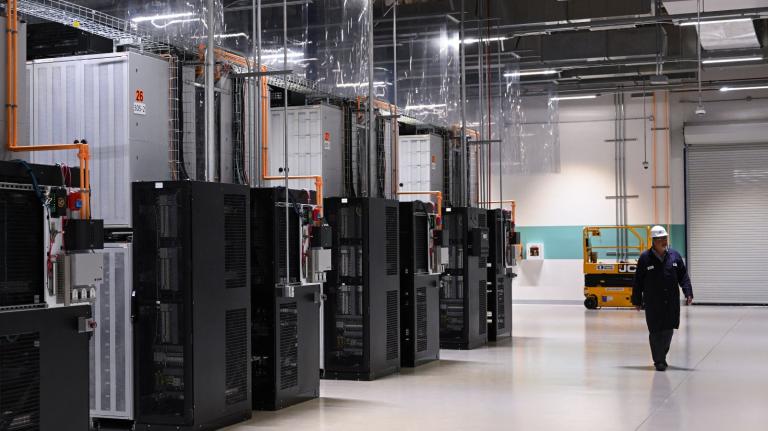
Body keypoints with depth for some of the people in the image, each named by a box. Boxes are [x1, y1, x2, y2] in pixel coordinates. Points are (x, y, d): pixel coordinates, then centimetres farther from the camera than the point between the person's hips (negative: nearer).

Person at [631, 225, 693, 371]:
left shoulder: (675, 256, 6)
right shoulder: (645, 258, -3)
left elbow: (683, 276, 8)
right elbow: (638, 281, 1)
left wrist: (688, 293, -3)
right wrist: (637, 301, 2)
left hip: (671, 302, 3)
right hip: (653, 303, -3)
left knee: (668, 330, 6)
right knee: (656, 331, -4)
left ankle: (662, 356, 27)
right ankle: (659, 361, 5)